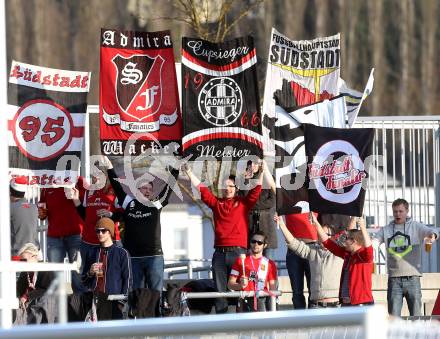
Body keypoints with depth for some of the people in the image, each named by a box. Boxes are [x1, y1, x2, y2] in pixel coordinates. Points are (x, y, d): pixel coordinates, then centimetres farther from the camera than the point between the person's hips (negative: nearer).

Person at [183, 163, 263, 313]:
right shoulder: (216, 203, 14)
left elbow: (257, 189, 3)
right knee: (220, 289, 3)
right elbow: (201, 188, 14)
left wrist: (262, 171, -5)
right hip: (220, 253, 2)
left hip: (238, 252, -2)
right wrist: (188, 171, 12)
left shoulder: (243, 203, 9)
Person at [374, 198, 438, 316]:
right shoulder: (386, 230, 11)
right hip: (394, 279, 1)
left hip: (412, 278, -1)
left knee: (416, 314, 1)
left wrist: (432, 235, -35)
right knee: (393, 315, 0)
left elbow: (431, 231, -10)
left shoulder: (416, 227, 5)